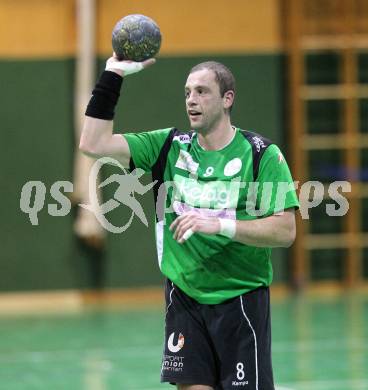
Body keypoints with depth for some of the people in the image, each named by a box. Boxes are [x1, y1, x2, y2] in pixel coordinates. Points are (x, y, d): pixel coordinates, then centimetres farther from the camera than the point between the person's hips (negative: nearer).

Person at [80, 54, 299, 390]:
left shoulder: (262, 155, -7)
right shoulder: (169, 146, 3)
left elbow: (285, 231, -15)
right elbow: (94, 145, -4)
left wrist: (219, 225, -25)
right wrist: (112, 77, -8)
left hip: (241, 298, -3)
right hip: (184, 297, 3)